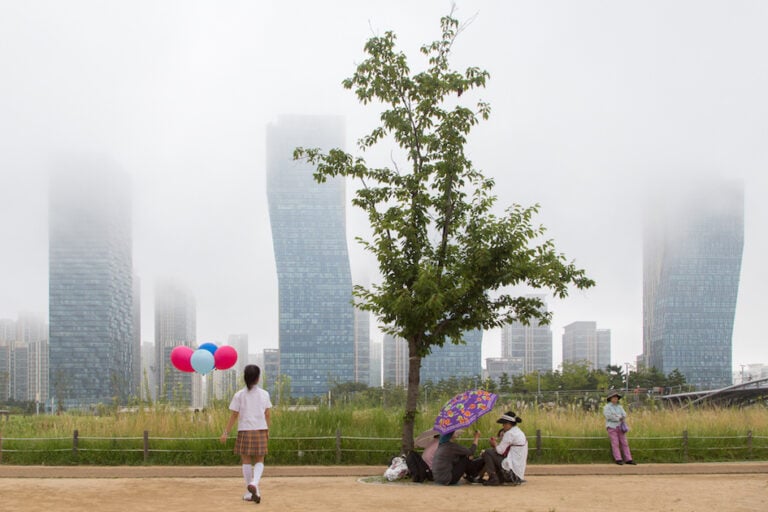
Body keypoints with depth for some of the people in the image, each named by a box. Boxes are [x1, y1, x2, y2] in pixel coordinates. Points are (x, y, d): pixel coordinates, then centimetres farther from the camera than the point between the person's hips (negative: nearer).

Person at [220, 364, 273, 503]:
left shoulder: (239, 395, -3)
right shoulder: (264, 394, 1)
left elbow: (234, 416, -3)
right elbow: (267, 415, 4)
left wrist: (226, 432, 2)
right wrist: (267, 430, 18)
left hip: (244, 431, -1)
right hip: (260, 430, 1)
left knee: (246, 461, 9)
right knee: (259, 462, 8)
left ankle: (250, 492, 9)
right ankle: (254, 483, -19)